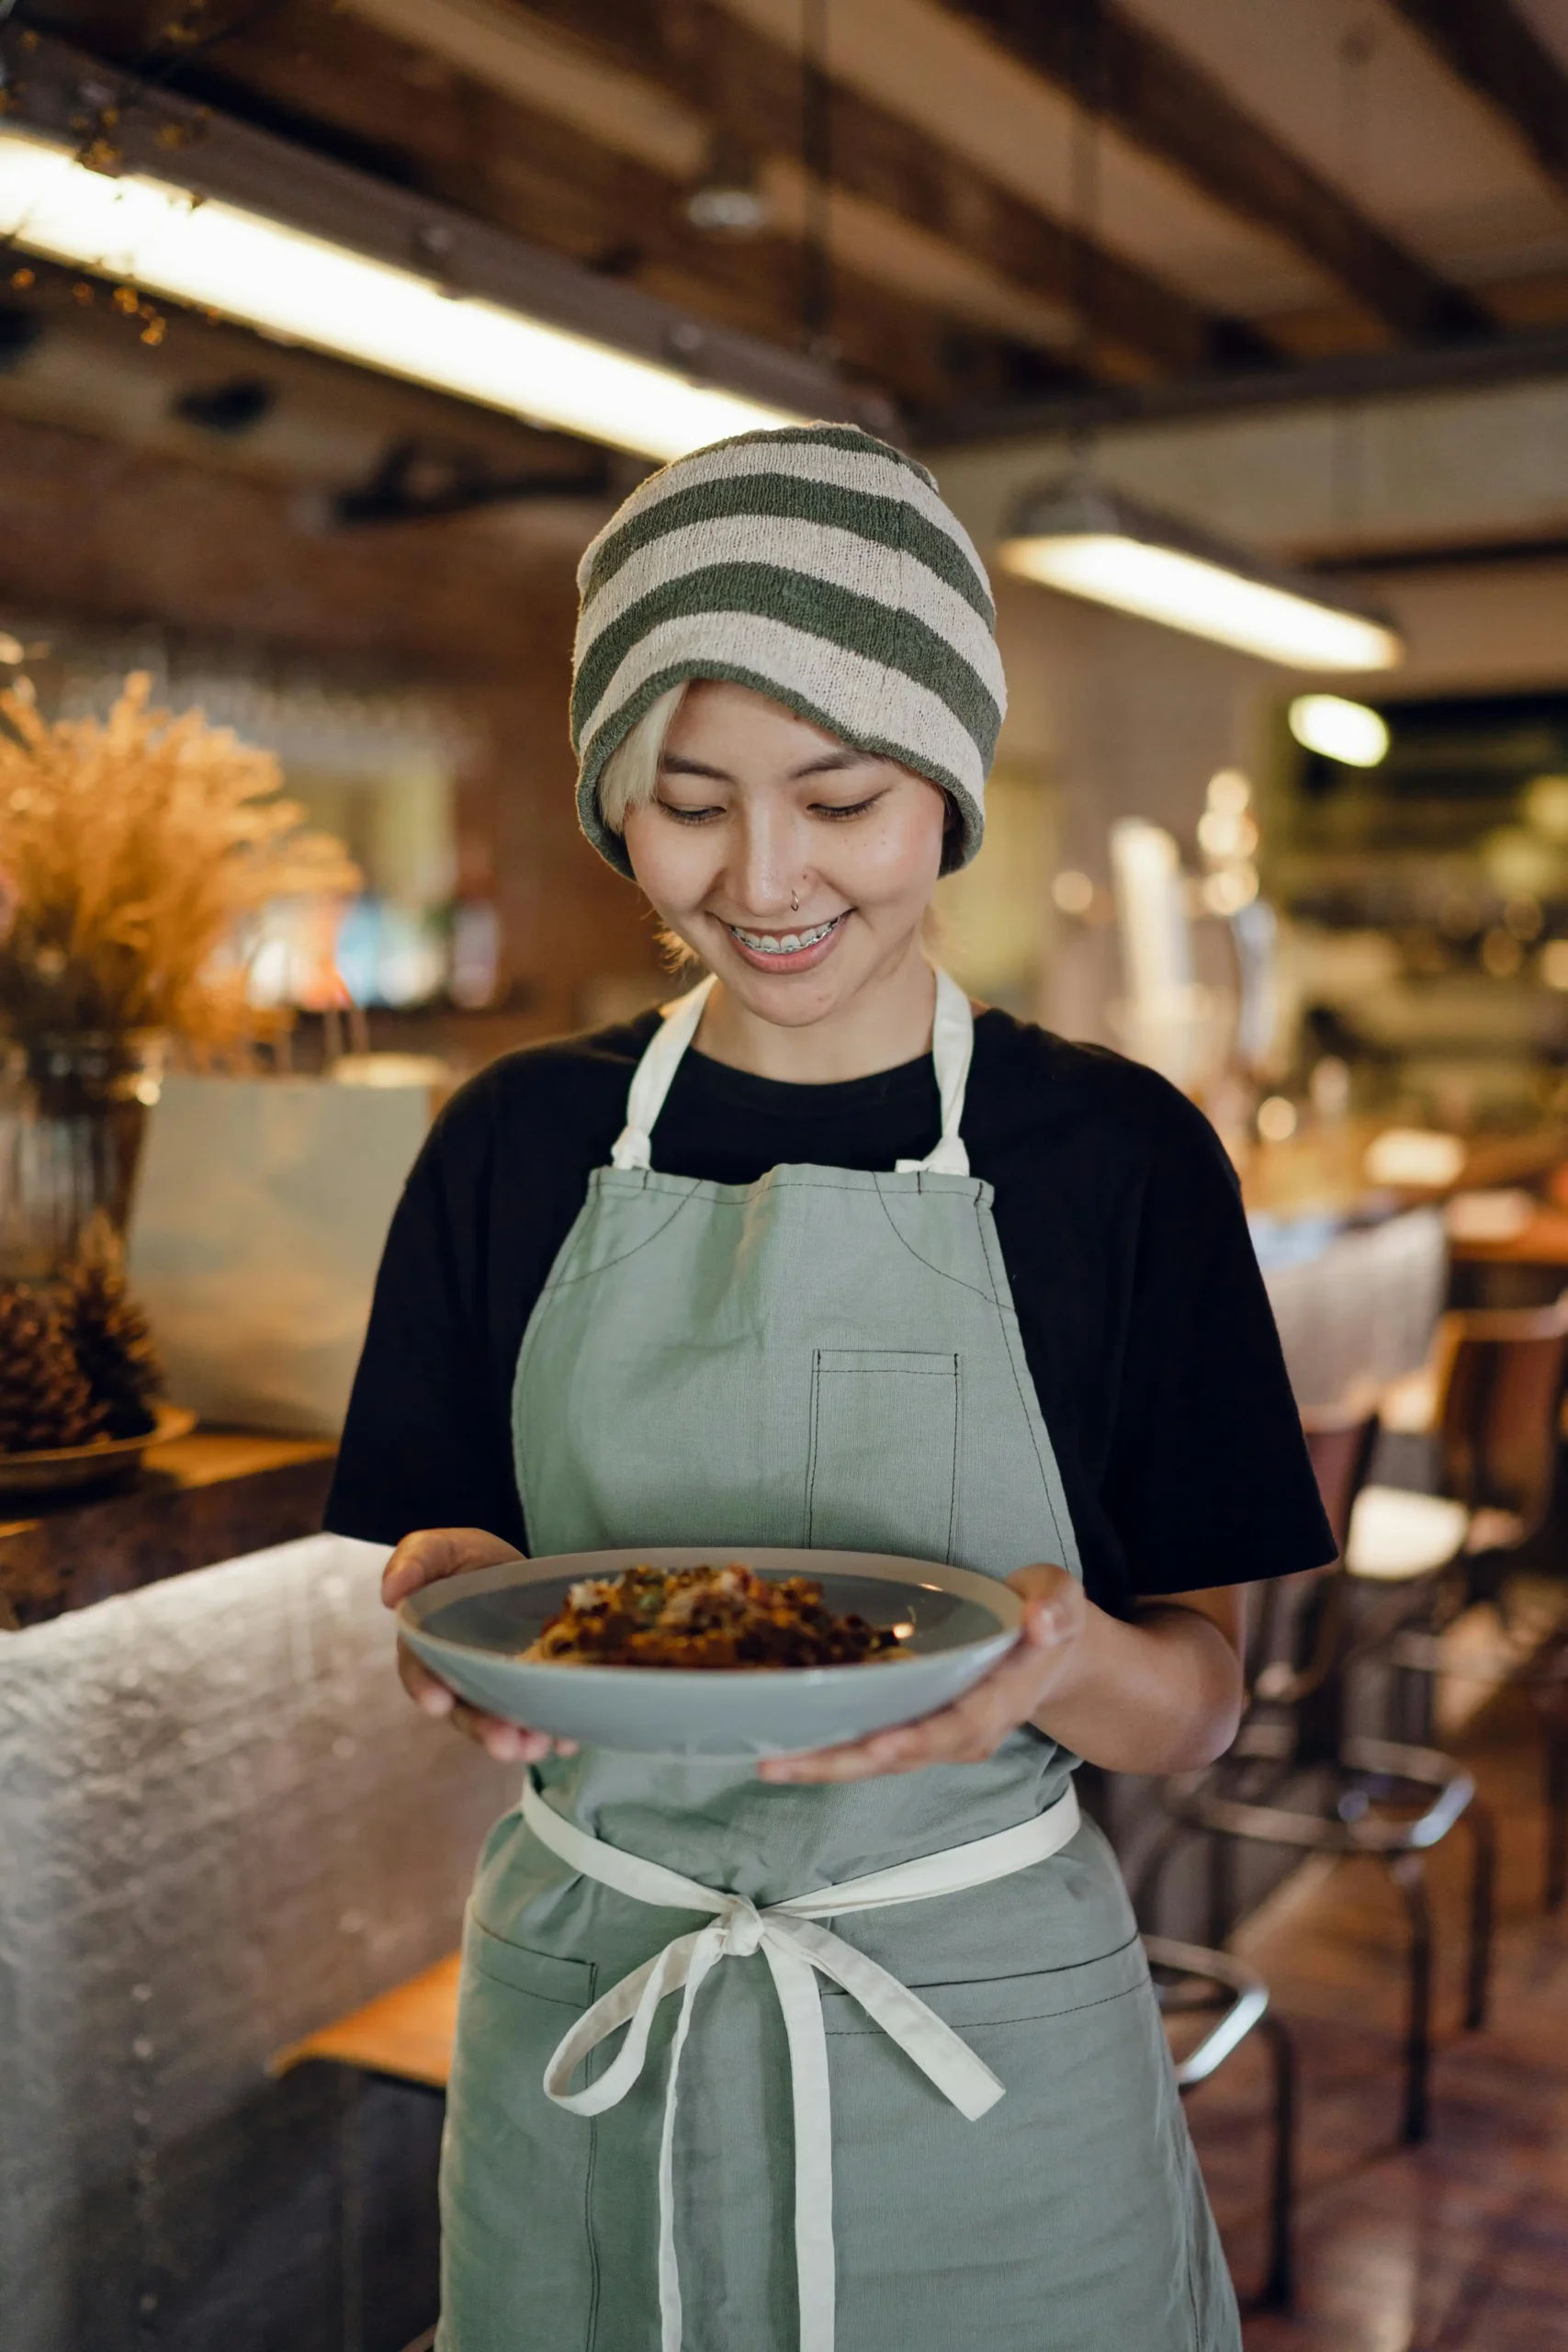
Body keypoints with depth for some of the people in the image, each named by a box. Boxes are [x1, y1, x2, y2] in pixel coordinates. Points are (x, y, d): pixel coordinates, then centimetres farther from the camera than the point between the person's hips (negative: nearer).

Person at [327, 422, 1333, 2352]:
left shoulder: (1116, 1154, -9)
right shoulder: (519, 1144, -3)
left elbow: (1195, 1702, -5)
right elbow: (442, 1562, 4)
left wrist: (1051, 1660, -27)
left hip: (983, 2055, -1)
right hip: (577, 2029, 2)